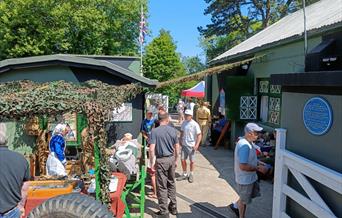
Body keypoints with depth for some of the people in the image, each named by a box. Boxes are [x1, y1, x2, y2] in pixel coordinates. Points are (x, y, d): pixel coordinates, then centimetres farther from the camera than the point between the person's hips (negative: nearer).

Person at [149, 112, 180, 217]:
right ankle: (173, 207, 29)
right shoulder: (173, 130, 1)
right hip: (171, 158, 4)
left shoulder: (154, 131, -11)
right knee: (171, 183, 19)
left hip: (161, 160, -4)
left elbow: (151, 149, -17)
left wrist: (151, 162, -6)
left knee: (162, 186, 4)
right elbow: (177, 148, 5)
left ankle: (164, 211, 11)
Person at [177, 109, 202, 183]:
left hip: (191, 146, -5)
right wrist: (180, 140, 13)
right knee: (183, 160, 9)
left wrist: (197, 145, -19)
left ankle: (191, 175, 28)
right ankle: (184, 174, 27)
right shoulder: (184, 123, 2)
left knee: (192, 161, 8)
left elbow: (199, 135, -13)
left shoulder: (195, 124, -14)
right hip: (184, 145, 5)